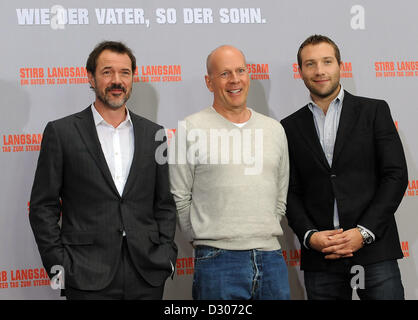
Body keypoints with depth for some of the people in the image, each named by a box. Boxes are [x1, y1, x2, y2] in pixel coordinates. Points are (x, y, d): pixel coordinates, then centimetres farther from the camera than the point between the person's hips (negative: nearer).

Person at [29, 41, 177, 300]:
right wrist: (59, 265, -7)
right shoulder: (61, 132, 1)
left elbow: (165, 204, 14)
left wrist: (166, 255, 2)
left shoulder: (153, 134, 10)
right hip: (88, 277, -3)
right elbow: (43, 207, 0)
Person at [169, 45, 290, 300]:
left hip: (271, 258, 4)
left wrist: (263, 236, 11)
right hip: (218, 261, -4)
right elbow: (179, 198, -1)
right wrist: (207, 240, 3)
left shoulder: (274, 129, 13)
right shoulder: (191, 128, -2)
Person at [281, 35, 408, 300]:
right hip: (320, 258, 2)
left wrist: (364, 232, -9)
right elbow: (291, 193, 9)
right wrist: (310, 236, -8)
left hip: (373, 249, -1)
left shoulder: (374, 111, 6)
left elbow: (396, 174, 0)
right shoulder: (291, 127, 12)